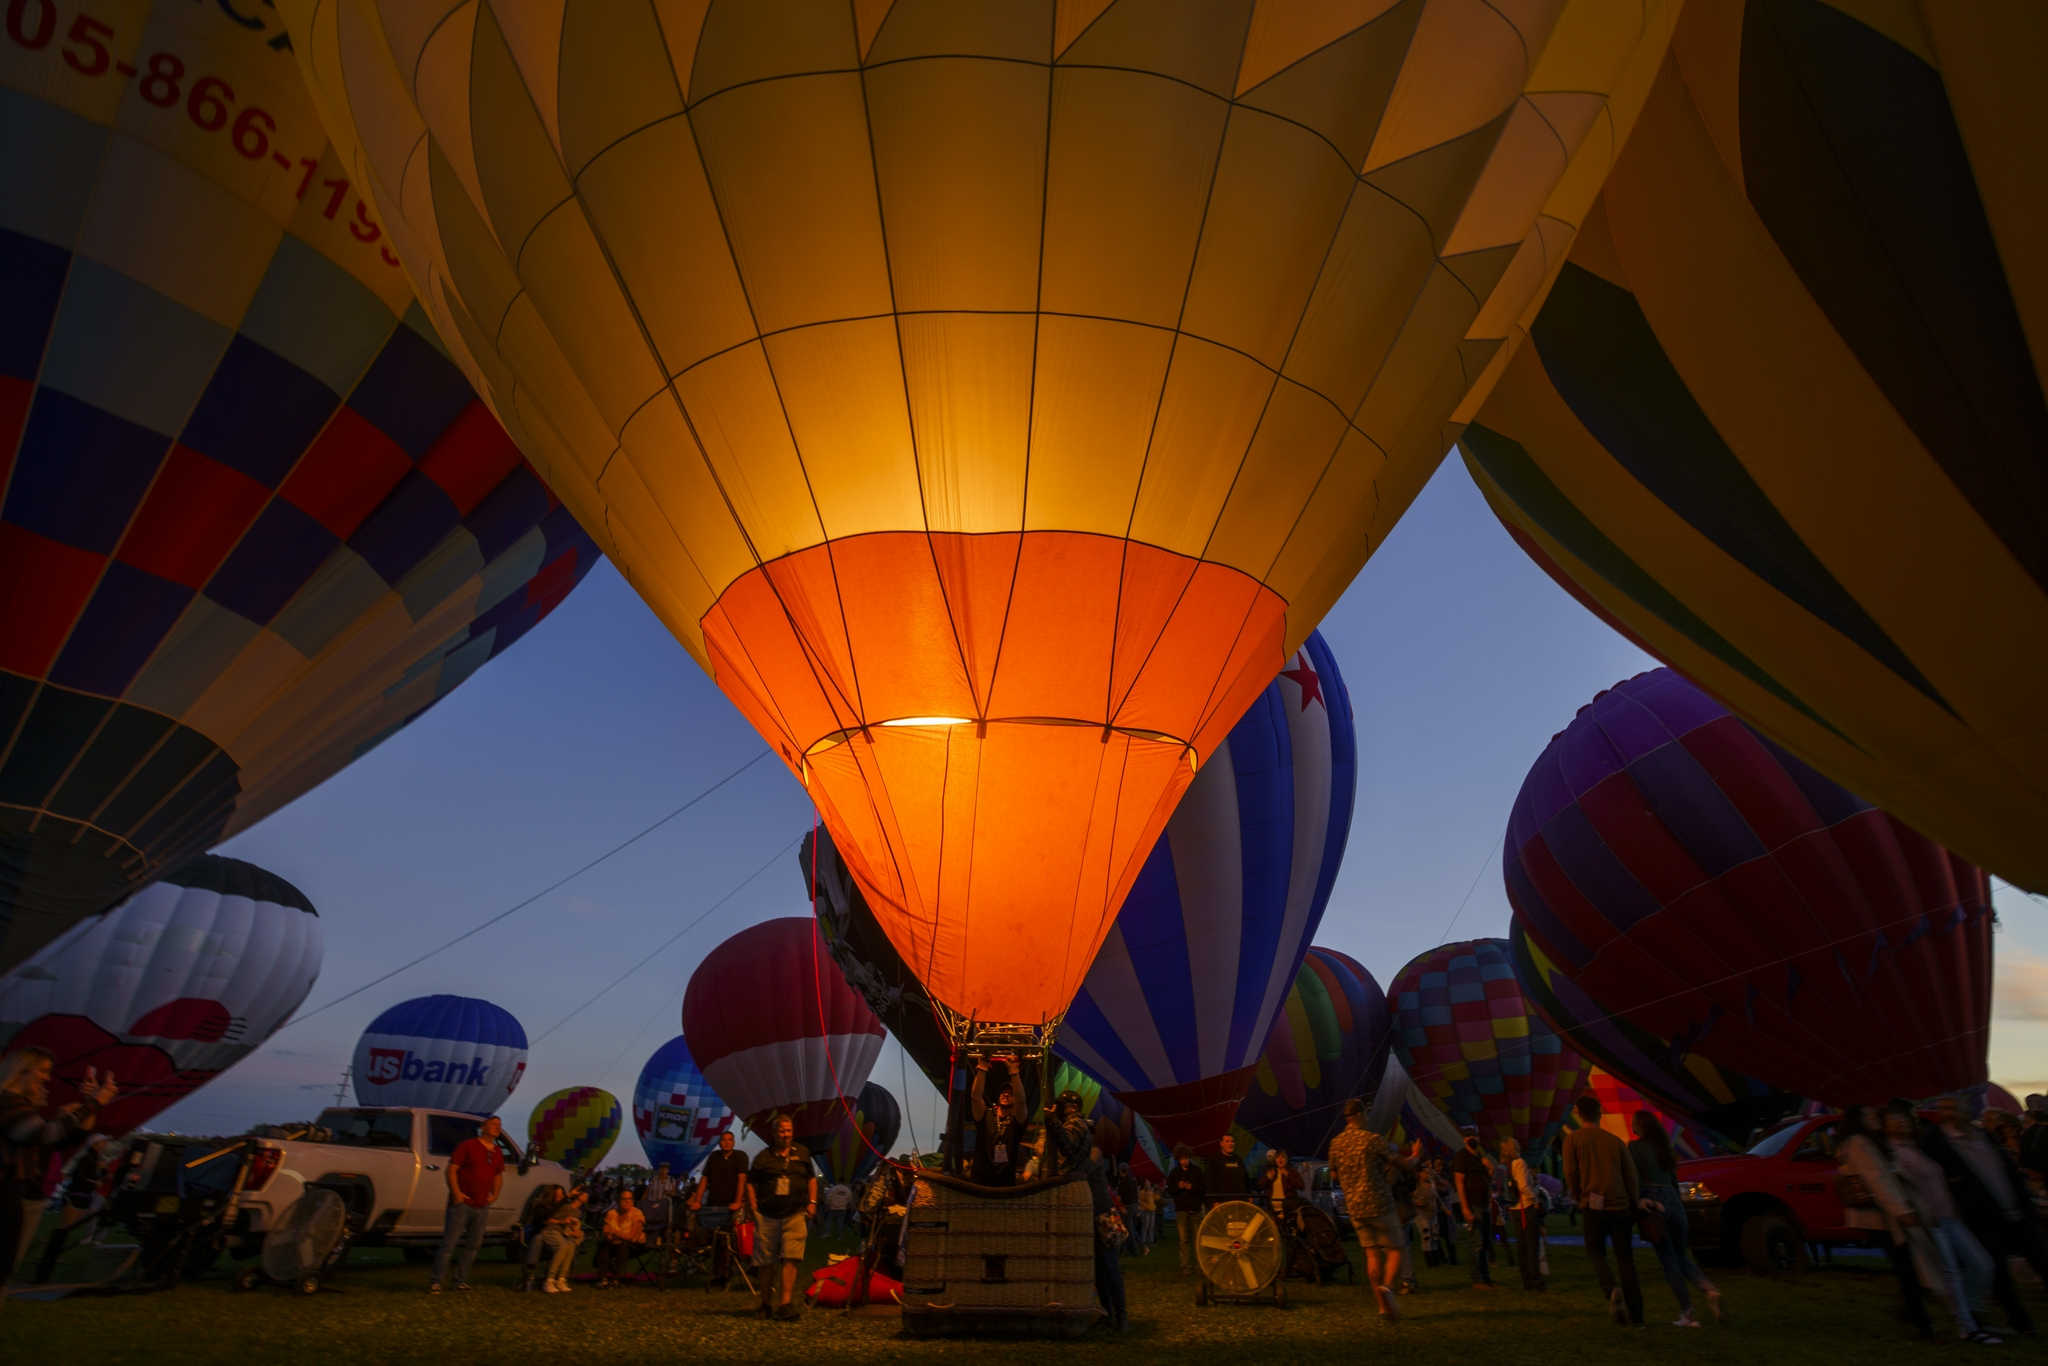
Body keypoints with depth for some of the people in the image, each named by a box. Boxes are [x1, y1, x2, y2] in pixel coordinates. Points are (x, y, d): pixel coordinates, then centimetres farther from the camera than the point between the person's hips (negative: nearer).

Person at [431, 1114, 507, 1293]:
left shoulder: (497, 1152, 13)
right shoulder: (467, 1146, -5)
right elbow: (451, 1170, -9)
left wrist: (494, 1195, 9)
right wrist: (456, 1193, -17)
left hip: (481, 1207, 6)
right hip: (461, 1204, -6)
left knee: (473, 1246, 8)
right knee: (449, 1244, -6)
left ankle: (461, 1281, 18)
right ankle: (436, 1282, 2)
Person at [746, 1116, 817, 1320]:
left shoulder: (802, 1153, 8)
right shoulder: (764, 1157, 4)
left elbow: (812, 1179, 15)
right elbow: (751, 1184, 7)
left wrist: (812, 1202, 5)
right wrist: (754, 1208, -4)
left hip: (795, 1215, 0)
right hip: (767, 1216, 0)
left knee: (791, 1259, -13)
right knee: (766, 1263, 8)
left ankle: (785, 1303, -14)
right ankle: (766, 1304, 22)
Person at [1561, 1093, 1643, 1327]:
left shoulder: (1573, 1139, 0)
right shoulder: (1616, 1141, 8)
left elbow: (1571, 1173, -6)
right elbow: (1631, 1176, 5)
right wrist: (1634, 1205, 16)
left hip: (1594, 1206, -3)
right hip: (1620, 1206, 3)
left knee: (1596, 1252, 13)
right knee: (1625, 1258, 10)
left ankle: (1612, 1290, -14)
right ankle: (1636, 1315, 6)